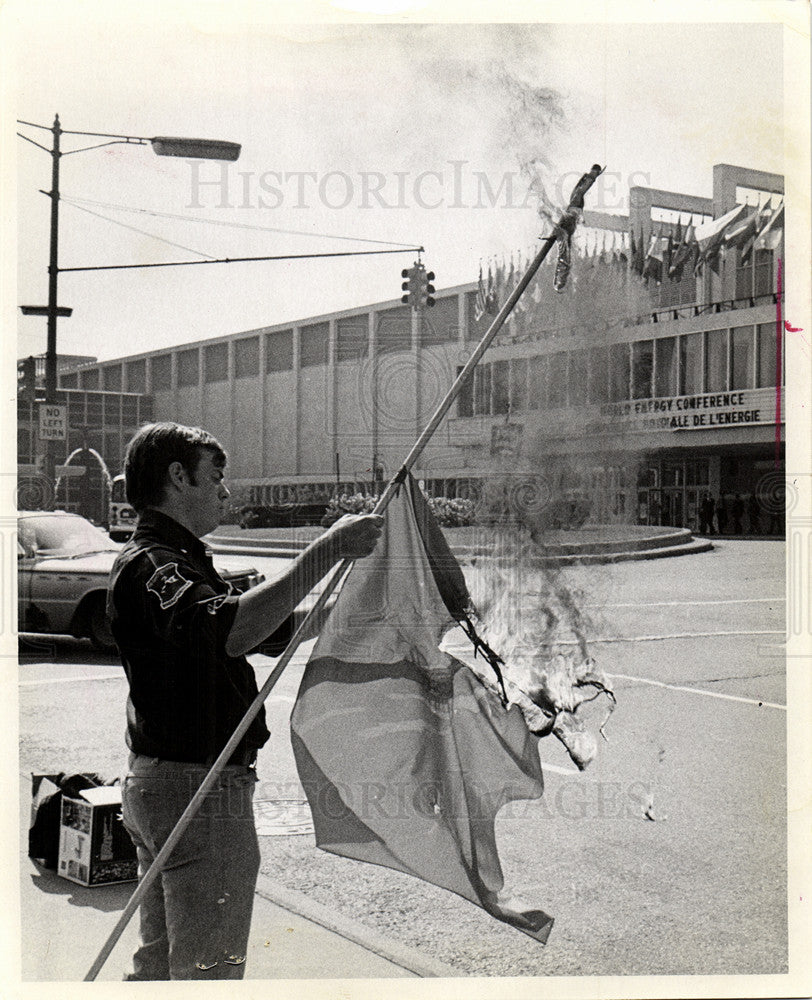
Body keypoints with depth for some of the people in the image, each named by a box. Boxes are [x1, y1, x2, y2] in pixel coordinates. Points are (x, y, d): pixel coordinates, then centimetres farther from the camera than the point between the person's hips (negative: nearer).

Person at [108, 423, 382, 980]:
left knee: (160, 961, 22)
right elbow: (231, 631, -39)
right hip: (200, 788, -11)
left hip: (157, 782, 11)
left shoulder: (174, 560, 16)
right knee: (209, 969, 0)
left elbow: (274, 626, 20)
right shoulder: (149, 566, -18)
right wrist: (327, 552, -39)